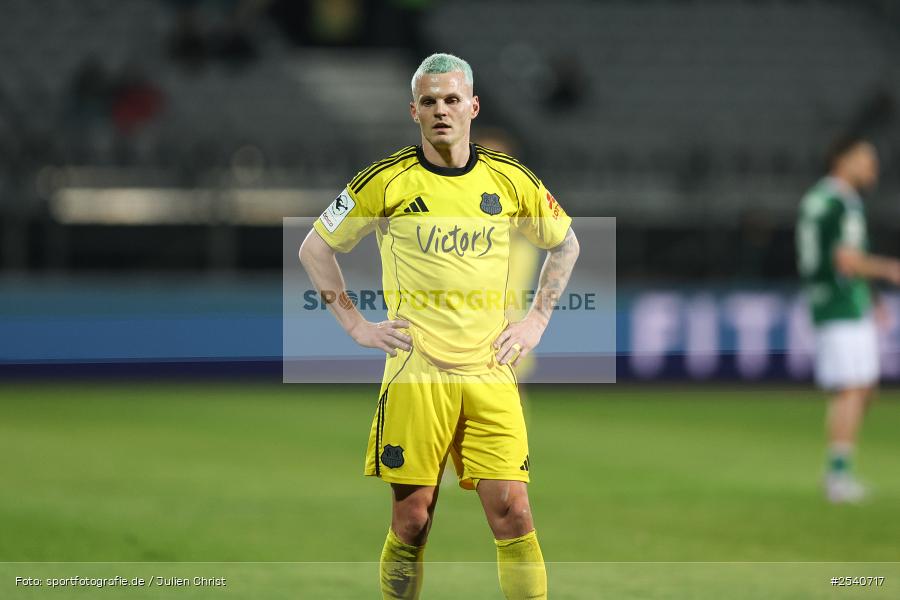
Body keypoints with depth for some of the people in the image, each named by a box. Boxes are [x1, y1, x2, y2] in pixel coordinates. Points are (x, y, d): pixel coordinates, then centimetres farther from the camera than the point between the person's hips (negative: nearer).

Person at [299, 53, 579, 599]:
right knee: (412, 520, -1)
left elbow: (565, 243, 23)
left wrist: (538, 320, 14)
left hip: (490, 374, 2)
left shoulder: (511, 181, 5)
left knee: (513, 514, -7)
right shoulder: (387, 182, -1)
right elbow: (315, 249, 10)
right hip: (416, 370, -2)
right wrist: (356, 325, 4)